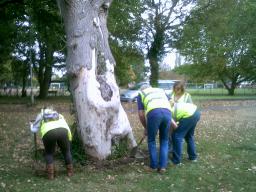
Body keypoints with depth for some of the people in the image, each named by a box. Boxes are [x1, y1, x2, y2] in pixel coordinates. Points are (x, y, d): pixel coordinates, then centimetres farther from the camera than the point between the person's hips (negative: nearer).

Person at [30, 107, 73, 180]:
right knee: (66, 151, 24)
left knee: (49, 153, 22)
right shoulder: (59, 115, 41)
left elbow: (34, 129, 36)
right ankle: (70, 171, 27)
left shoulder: (41, 115, 35)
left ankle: (50, 174, 13)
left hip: (49, 132, -1)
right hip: (63, 130, 1)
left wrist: (31, 125, 57)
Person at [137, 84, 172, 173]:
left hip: (153, 113, -2)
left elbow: (141, 114, 20)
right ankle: (162, 166, 15)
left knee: (151, 140, 18)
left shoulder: (141, 94, 29)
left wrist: (145, 128, 32)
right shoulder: (161, 90, 39)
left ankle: (154, 166, 22)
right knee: (164, 141, 19)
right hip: (167, 112, 3)